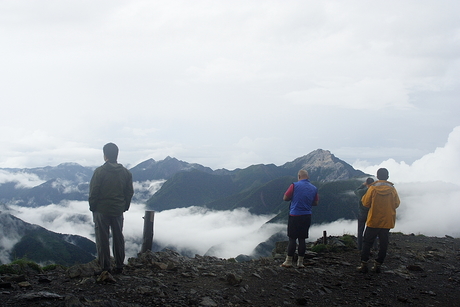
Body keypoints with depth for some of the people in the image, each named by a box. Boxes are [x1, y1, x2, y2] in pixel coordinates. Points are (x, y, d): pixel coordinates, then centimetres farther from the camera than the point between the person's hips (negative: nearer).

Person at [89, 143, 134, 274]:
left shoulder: (100, 171, -12)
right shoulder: (125, 172, 3)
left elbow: (93, 192, -10)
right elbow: (130, 192, 7)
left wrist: (92, 206, 3)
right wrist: (125, 207, 16)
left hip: (102, 210, -4)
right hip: (118, 211, 4)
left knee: (102, 239, 4)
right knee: (118, 238, 12)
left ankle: (105, 267, 7)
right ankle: (119, 266, 16)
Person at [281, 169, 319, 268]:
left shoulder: (295, 185, -9)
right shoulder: (314, 188, 5)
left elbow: (285, 198, -5)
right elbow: (316, 203, 13)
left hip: (295, 216, -4)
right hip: (307, 216, 4)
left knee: (292, 239, 2)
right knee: (302, 239, 9)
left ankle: (288, 262, 8)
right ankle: (300, 262, 13)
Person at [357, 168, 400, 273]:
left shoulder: (373, 188, -9)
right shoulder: (392, 189, -3)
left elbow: (365, 203, -4)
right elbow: (396, 204, 6)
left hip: (373, 221, -2)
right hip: (387, 221, 2)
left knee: (367, 242, 7)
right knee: (383, 244, 9)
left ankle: (364, 264, 5)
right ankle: (378, 265, 11)